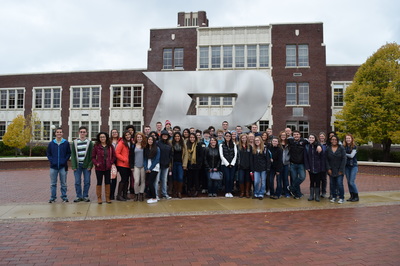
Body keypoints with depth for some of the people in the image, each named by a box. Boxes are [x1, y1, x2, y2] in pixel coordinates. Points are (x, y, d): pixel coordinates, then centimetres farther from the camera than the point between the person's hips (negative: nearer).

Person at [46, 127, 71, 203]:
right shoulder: (51, 143, 6)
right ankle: (52, 198, 16)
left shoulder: (66, 143, 2)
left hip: (63, 166, -1)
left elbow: (69, 153, 4)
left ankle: (64, 197, 15)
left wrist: (65, 161, -7)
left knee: (63, 183, 6)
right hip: (53, 166, 1)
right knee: (53, 183, 7)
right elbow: (48, 153, 10)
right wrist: (51, 161, -3)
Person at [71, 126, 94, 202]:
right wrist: (73, 166, -4)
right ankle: (79, 196, 14)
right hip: (78, 165, 1)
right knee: (77, 182, 3)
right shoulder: (75, 142, 7)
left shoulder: (89, 142, 3)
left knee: (87, 181, 3)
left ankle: (85, 196, 15)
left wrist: (90, 165, -9)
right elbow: (73, 155, 5)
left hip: (86, 165, -1)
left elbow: (91, 155, 0)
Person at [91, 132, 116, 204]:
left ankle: (107, 197, 18)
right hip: (99, 168, -1)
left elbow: (114, 156, 8)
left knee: (107, 182, 8)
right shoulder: (96, 146, -1)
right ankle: (99, 198, 17)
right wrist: (96, 163, -12)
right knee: (99, 183, 6)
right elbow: (93, 157, 1)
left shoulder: (110, 146, 4)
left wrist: (111, 162, -4)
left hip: (108, 168, 2)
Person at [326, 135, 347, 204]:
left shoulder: (341, 148, -2)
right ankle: (334, 197, 18)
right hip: (331, 170, 3)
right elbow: (326, 160, 7)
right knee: (333, 184, 6)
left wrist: (341, 170, -8)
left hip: (339, 170, -3)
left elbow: (344, 159, -5)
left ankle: (341, 198, 4)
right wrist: (328, 169, -3)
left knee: (339, 184, -8)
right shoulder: (328, 149, 5)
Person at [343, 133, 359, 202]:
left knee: (351, 182, -9)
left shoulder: (354, 147, -4)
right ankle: (352, 196, 18)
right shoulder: (344, 147, 5)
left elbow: (351, 155, -14)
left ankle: (356, 197, 5)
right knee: (348, 182, 7)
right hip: (347, 166, 4)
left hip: (353, 166, -4)